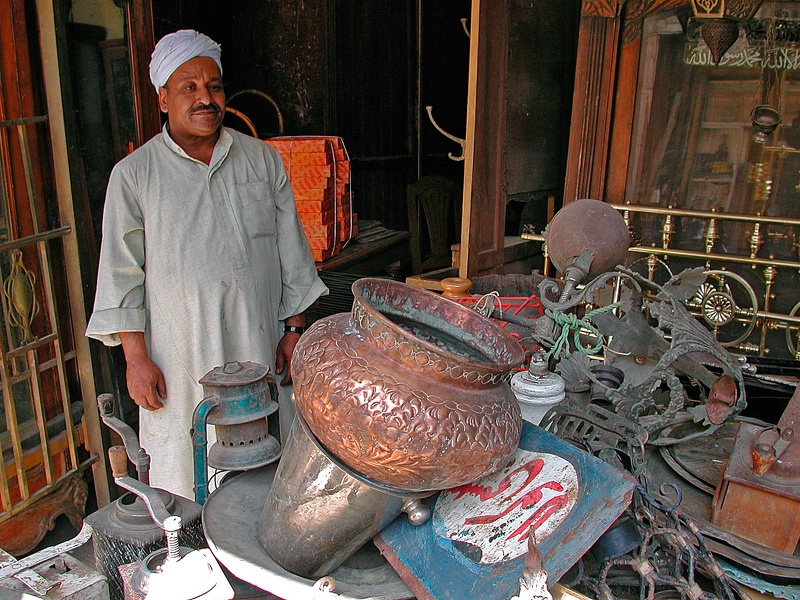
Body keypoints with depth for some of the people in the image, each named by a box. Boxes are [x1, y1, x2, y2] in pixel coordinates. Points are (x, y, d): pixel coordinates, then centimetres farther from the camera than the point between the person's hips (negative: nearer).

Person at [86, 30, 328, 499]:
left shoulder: (262, 159, 7)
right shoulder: (134, 175, 1)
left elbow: (291, 251, 9)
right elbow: (122, 273, 1)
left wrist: (294, 329, 4)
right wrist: (137, 358, -5)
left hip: (261, 348, 2)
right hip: (180, 357, -1)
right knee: (183, 475, 6)